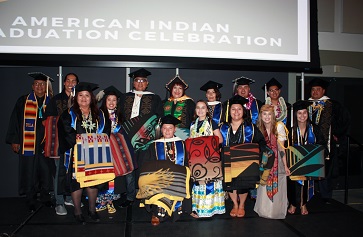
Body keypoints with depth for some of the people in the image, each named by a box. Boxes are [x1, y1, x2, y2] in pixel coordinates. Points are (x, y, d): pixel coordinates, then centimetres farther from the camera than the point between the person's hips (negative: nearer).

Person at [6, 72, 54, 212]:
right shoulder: (23, 101, 4)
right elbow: (15, 121, 4)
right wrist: (14, 141, -2)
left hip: (45, 143, 1)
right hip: (28, 144, -1)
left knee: (46, 171, 4)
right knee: (29, 172, 4)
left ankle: (45, 197, 21)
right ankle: (30, 200, 19)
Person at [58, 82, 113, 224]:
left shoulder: (99, 115, 10)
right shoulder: (69, 115, 1)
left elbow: (105, 133, 7)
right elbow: (67, 134, -9)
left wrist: (96, 141, -9)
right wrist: (81, 141, -17)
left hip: (94, 155, 3)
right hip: (76, 155, -2)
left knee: (93, 181, 6)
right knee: (76, 181, 0)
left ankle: (92, 210, 22)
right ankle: (77, 212, 15)